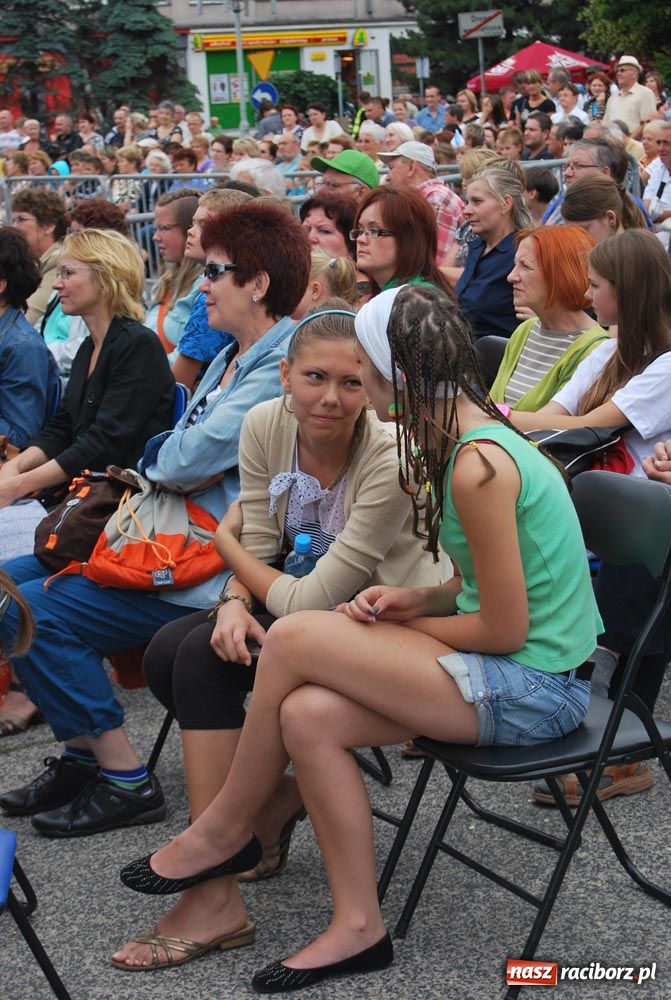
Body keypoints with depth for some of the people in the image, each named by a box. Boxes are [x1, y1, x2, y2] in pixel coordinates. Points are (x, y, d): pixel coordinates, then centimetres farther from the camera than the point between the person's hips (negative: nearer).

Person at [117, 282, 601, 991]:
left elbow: (505, 631, -19)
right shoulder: (467, 434, 8)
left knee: (294, 638, -18)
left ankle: (224, 830, 4)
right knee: (307, 714, -10)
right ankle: (357, 926, -2)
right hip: (519, 672, 9)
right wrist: (416, 600, 0)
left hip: (535, 688, -9)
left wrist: (406, 623, -3)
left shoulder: (477, 467, -23)